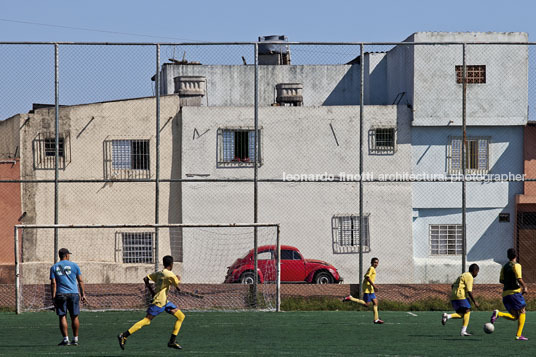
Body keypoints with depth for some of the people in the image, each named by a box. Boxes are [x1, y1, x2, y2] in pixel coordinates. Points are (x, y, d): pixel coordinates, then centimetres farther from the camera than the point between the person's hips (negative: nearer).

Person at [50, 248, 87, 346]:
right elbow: (80, 281, 4)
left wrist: (53, 297, -2)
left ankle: (65, 339, -5)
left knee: (62, 317, 1)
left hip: (60, 295, 0)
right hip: (73, 294, 0)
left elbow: (53, 283, -1)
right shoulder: (74, 265, 5)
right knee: (74, 317, 8)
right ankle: (75, 339, 11)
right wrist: (83, 294, 9)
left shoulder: (54, 267, 6)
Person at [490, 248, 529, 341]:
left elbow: (501, 280, 19)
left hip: (505, 294, 7)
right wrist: (525, 287, -1)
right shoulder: (516, 265, -6)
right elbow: (519, 279, -17)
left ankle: (498, 314, -14)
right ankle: (519, 335, -7)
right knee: (522, 313, 3)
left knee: (514, 317, 10)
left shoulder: (504, 267, 16)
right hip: (514, 292, -7)